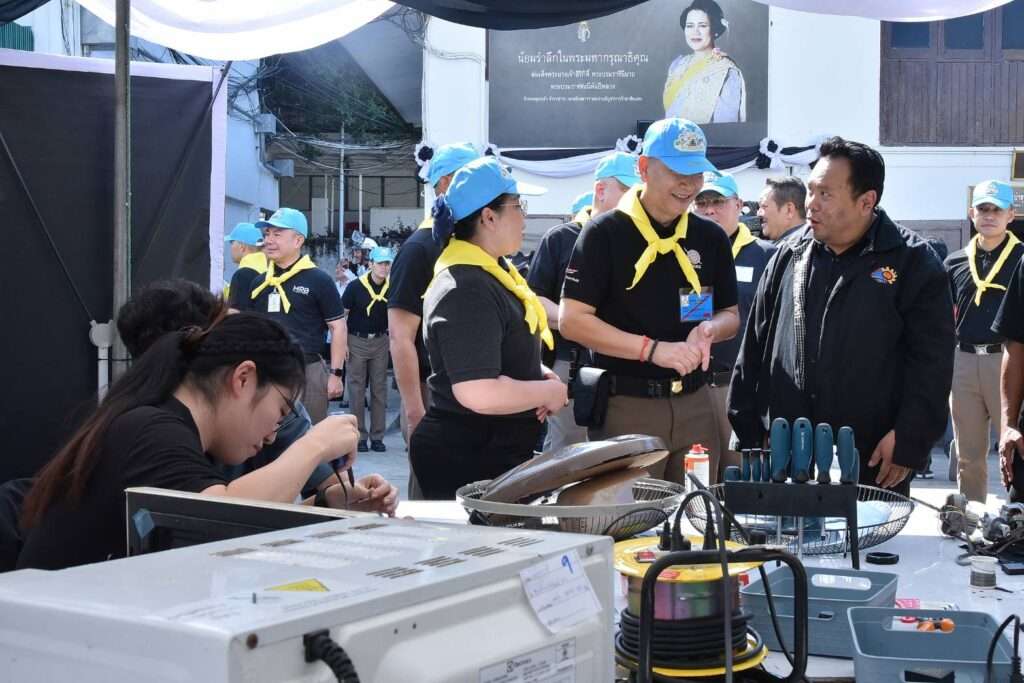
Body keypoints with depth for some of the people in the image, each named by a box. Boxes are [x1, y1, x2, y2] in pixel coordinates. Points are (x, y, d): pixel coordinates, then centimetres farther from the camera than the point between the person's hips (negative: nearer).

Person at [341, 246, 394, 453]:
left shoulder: (392, 288, -4)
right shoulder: (356, 286, -12)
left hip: (380, 341, 3)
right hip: (357, 341, -3)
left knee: (379, 389, 7)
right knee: (357, 389, 2)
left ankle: (377, 436, 15)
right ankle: (359, 436, 10)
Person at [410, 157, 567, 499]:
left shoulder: (492, 269, 11)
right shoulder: (467, 291, -23)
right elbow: (480, 393, -31)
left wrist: (538, 374, 9)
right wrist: (548, 392, -16)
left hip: (497, 454, 10)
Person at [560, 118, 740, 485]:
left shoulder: (711, 237, 10)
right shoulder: (605, 233, -6)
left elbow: (730, 316, 18)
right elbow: (572, 320, -11)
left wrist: (710, 328, -7)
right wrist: (653, 349, -19)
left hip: (694, 403, 5)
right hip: (625, 406, -5)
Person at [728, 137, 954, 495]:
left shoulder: (913, 263, -4)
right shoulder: (787, 257, 8)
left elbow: (931, 362, -7)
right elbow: (755, 347, 12)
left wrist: (909, 440, -14)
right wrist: (748, 430, 8)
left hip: (875, 464, -3)